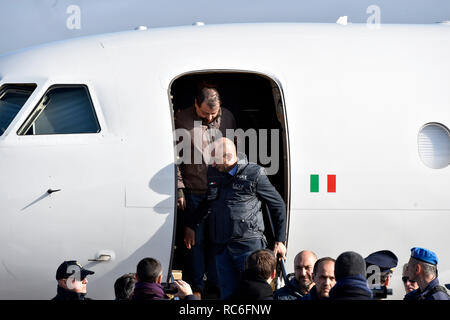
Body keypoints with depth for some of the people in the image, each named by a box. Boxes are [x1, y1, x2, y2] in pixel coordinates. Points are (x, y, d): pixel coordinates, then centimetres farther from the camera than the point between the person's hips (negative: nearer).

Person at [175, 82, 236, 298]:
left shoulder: (227, 118, 4)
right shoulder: (182, 120, -7)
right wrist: (179, 189, -5)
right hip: (194, 191, -3)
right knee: (196, 239, 3)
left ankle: (216, 284, 21)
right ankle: (196, 287, 12)